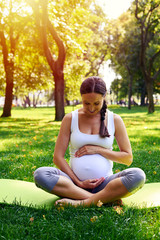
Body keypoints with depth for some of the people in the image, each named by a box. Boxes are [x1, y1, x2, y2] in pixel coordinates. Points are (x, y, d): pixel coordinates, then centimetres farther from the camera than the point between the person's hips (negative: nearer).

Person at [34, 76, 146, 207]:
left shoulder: (115, 120, 5)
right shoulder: (70, 119, 4)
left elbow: (128, 158, 4)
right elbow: (58, 157, 1)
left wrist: (98, 149, -7)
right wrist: (78, 183, -10)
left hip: (104, 184, 0)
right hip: (75, 182, 1)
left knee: (138, 175, -28)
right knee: (40, 174, -28)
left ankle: (81, 203, -31)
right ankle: (106, 198, -29)